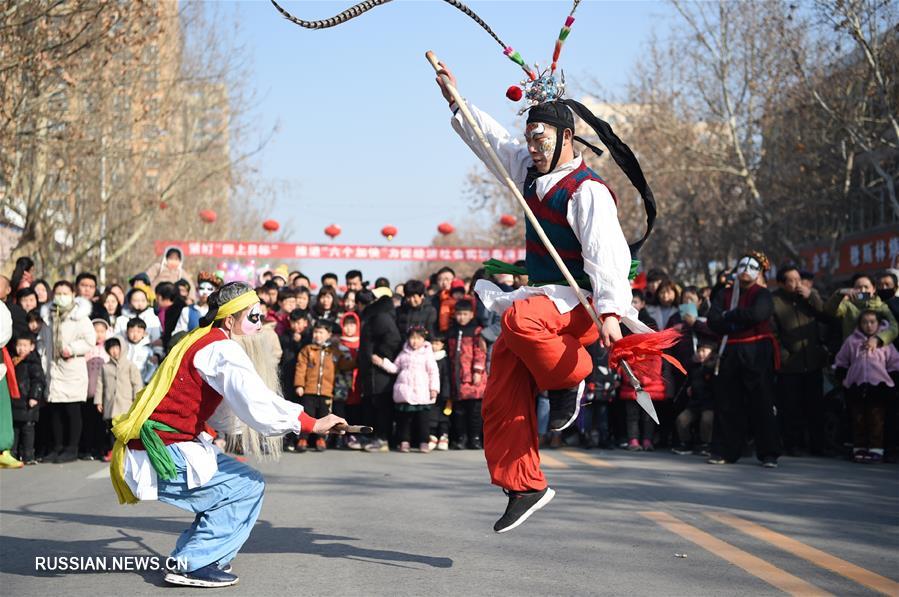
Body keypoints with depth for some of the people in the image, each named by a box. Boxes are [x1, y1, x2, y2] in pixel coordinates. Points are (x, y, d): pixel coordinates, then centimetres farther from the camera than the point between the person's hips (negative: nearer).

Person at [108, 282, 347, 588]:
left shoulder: (199, 340, 16)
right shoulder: (222, 348, -15)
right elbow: (257, 405, -24)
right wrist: (313, 424, -20)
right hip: (164, 455, -10)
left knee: (237, 480, 18)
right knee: (248, 485, -7)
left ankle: (188, 556, 18)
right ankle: (191, 564, -5)